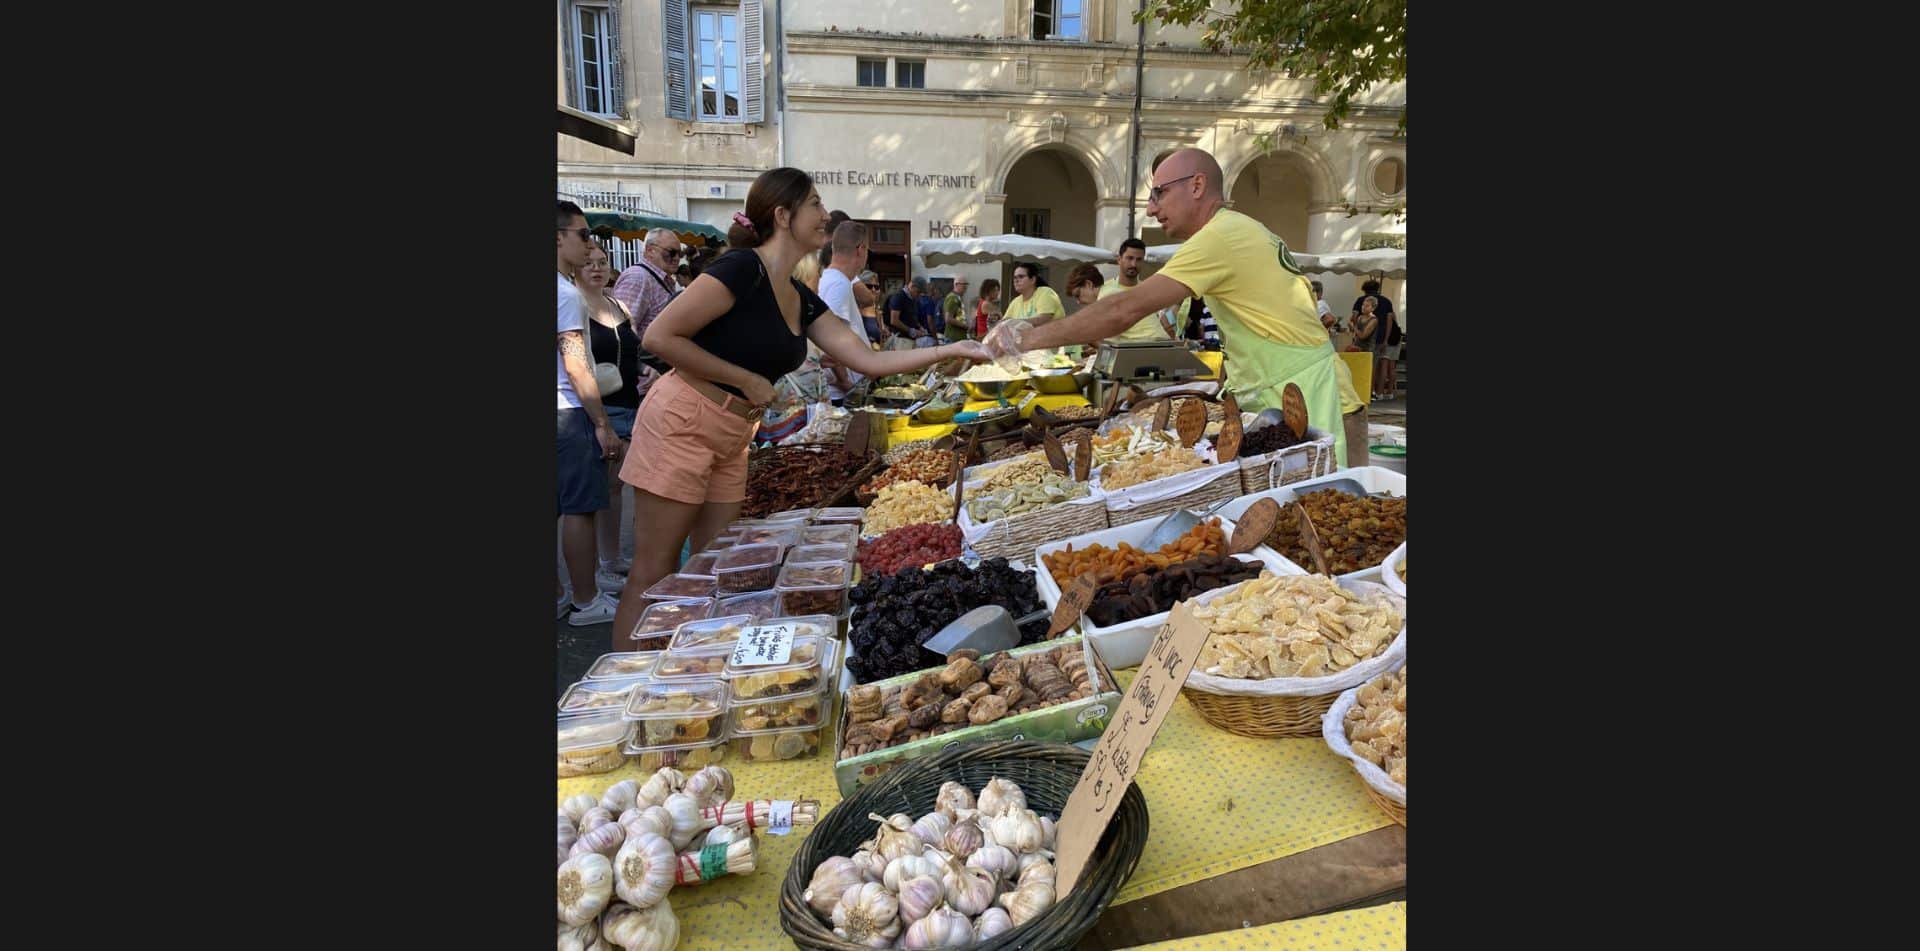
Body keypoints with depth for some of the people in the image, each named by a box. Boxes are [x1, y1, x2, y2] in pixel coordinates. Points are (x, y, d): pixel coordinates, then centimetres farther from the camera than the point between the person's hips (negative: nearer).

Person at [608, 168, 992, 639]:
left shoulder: (802, 300, 10)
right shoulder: (743, 268, -15)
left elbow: (868, 360, 9)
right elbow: (659, 337, -17)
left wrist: (955, 349, 4)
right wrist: (747, 380, -14)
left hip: (732, 437, 9)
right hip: (683, 423, -8)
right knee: (654, 575, -2)